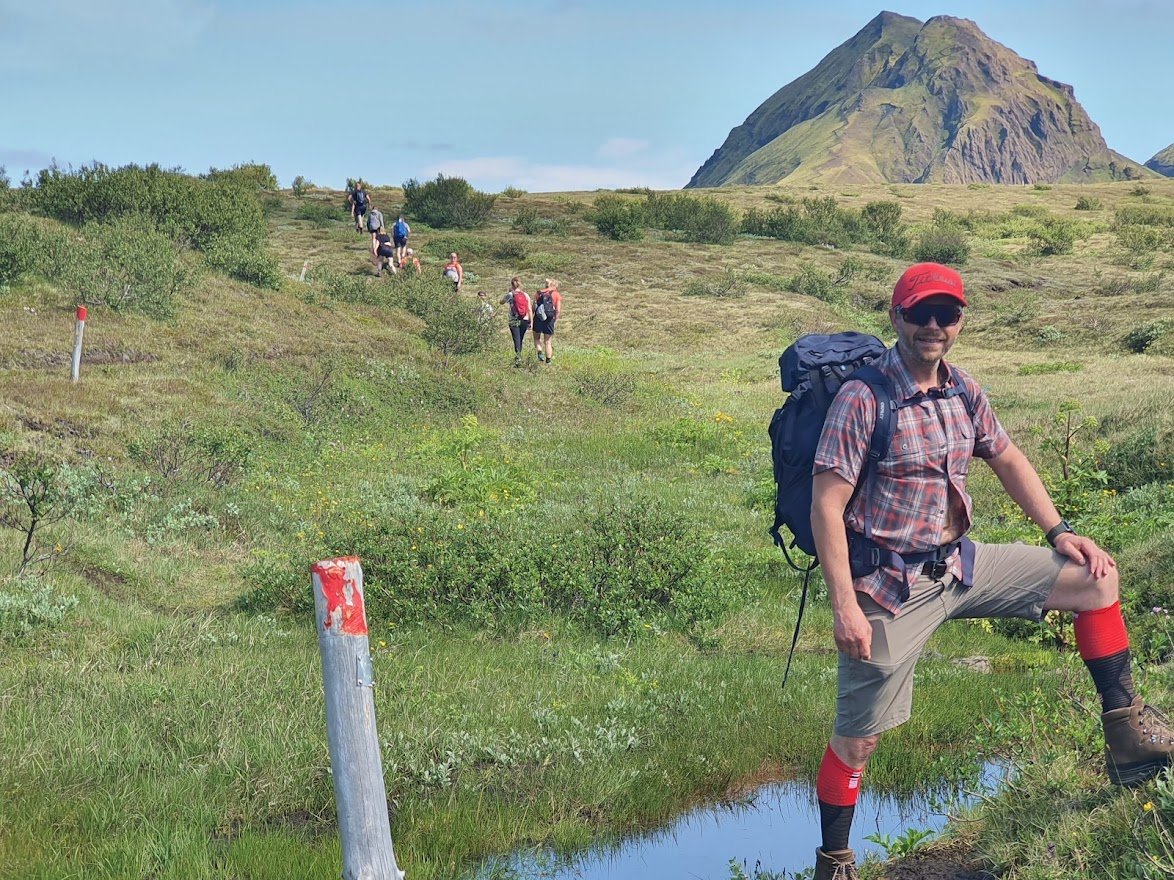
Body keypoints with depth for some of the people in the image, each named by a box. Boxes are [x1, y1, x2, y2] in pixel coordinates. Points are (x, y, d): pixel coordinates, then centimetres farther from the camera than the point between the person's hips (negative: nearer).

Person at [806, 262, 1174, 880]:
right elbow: (826, 506, -19)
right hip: (890, 588, -7)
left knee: (1095, 575, 6)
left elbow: (1007, 459, 20)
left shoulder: (964, 393, 3)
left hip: (958, 567, 7)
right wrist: (845, 607, -24)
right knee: (856, 738, -1)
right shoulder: (862, 400, -18)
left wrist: (1058, 531, 12)